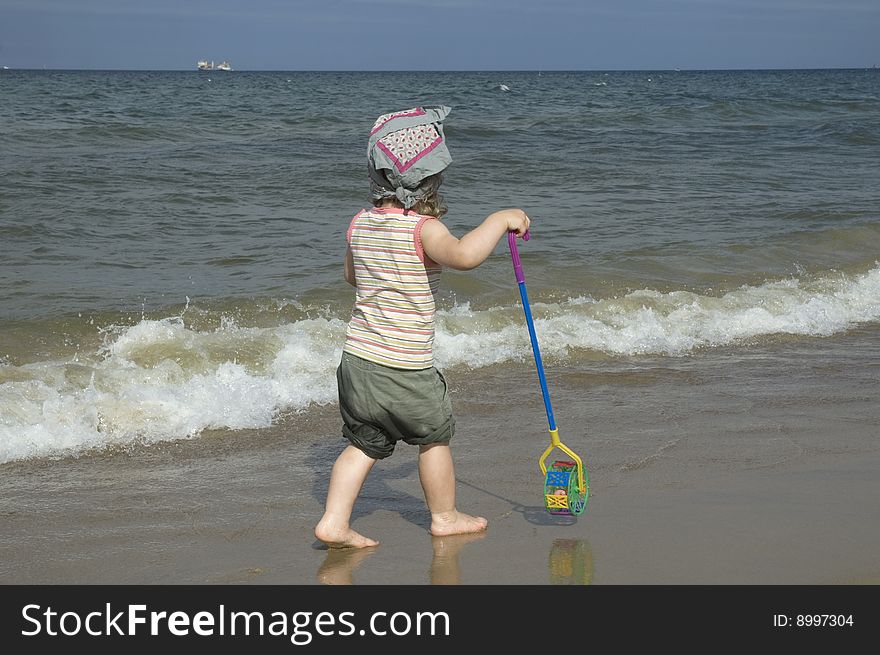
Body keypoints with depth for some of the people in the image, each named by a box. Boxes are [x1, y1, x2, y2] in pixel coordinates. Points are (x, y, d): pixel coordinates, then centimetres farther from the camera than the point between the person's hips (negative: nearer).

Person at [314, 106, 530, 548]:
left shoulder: (359, 224, 3)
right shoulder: (423, 228, -19)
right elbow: (463, 255, -38)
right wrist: (500, 220, -26)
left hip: (357, 359, 6)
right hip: (407, 371, -6)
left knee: (364, 444, 17)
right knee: (435, 438, 17)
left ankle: (334, 522, 8)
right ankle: (445, 517, 32)